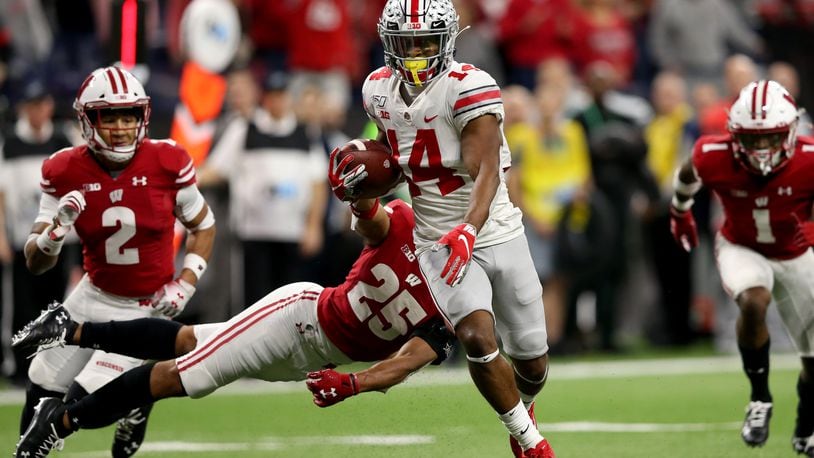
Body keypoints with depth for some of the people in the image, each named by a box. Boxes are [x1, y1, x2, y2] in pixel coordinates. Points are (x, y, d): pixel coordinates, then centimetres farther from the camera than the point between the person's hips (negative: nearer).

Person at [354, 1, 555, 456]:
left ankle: (522, 407, 46)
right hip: (439, 244, 2)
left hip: (498, 235, -2)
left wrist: (469, 230, -43)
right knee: (478, 339, -23)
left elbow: (487, 171, -29)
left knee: (533, 359, 9)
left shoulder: (468, 88, -19)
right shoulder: (380, 90, -1)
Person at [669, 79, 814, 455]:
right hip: (741, 250, -1)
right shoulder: (713, 158, -27)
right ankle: (759, 400, -15)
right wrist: (680, 211, 16)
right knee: (754, 301, -35)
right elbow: (687, 174, -1)